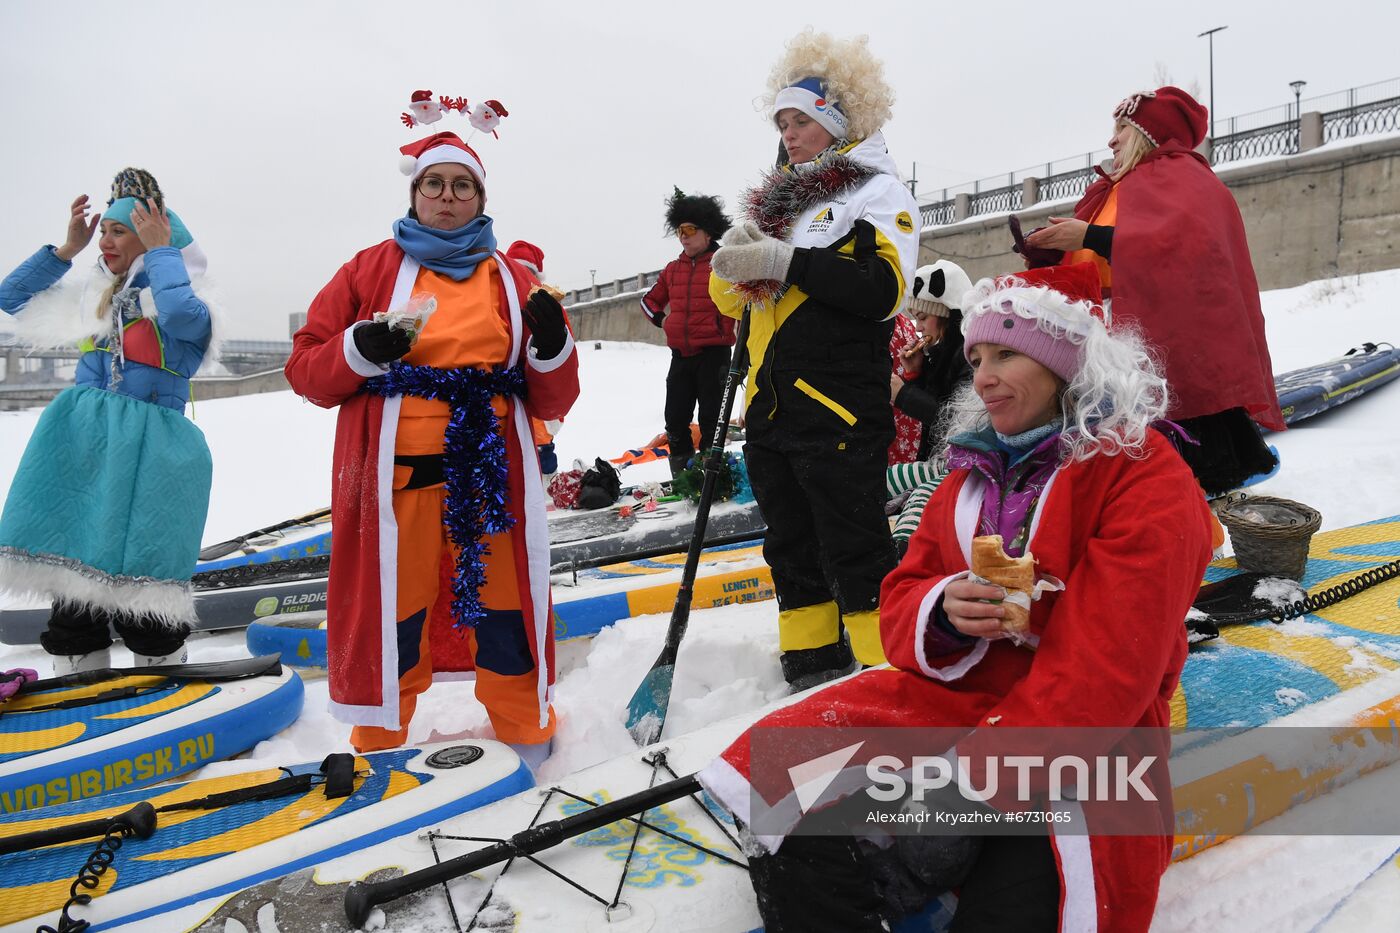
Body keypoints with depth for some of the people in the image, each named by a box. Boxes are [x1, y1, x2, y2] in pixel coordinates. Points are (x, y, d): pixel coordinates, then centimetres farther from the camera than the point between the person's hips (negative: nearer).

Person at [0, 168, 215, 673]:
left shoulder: (190, 305, -4)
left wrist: (159, 250, -14)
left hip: (147, 458, -6)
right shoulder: (96, 298, 15)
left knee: (142, 593, -5)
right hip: (80, 451, 7)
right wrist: (67, 248, 13)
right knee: (72, 583, 10)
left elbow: (180, 314, -29)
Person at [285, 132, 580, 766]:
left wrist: (552, 348, -9)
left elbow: (552, 403, 11)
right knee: (390, 616, 3)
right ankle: (379, 745, 25)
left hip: (494, 476, 1)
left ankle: (526, 738, 27)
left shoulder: (513, 281, 14)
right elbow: (306, 370, 7)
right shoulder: (370, 270, 11)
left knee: (506, 613, 5)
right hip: (397, 475, -1)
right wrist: (359, 352, -12)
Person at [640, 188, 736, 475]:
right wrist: (662, 320, 9)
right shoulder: (672, 269, 12)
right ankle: (681, 475, 18)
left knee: (711, 418, 0)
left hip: (713, 352, -6)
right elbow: (650, 300, 26)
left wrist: (725, 326, -6)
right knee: (675, 418, 7)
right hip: (680, 353, 6)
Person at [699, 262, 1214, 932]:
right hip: (951, 698, 5)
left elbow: (1100, 674, -18)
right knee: (796, 857, -18)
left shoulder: (1147, 480, -9)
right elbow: (901, 598, 13)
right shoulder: (973, 469, 12)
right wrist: (943, 613, -13)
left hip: (1080, 748, -4)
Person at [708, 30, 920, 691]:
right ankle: (811, 679, 24)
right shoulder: (777, 200, 20)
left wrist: (784, 261, -21)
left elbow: (884, 289, -17)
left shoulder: (877, 191, 1)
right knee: (792, 550, 12)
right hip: (769, 407, 7)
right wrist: (734, 258, -6)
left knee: (855, 552, -5)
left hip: (838, 406, -7)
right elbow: (731, 299, 16)